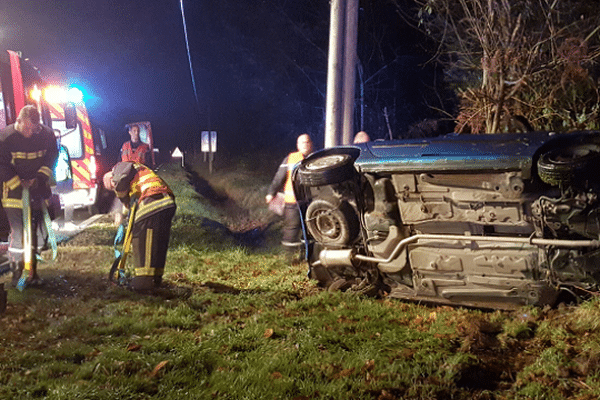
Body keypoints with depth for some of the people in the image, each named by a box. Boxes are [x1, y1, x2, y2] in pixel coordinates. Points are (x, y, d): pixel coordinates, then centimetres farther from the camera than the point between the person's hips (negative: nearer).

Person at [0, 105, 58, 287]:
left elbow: (52, 157, 6)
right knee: (19, 234, -8)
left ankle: (32, 272, 21)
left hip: (39, 190, 4)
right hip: (15, 191, -4)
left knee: (40, 232, 7)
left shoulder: (47, 134, -3)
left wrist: (40, 177, -8)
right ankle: (16, 273, 7)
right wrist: (19, 184, -12)